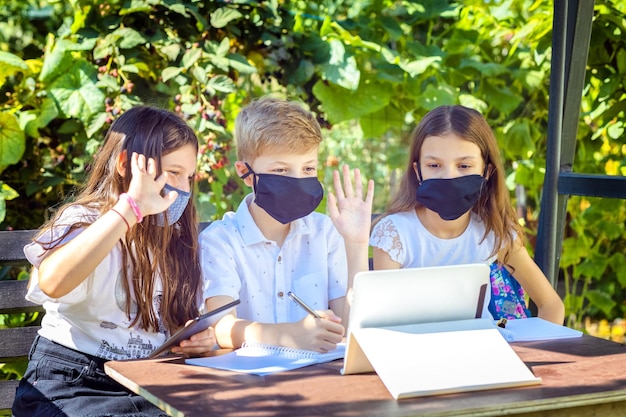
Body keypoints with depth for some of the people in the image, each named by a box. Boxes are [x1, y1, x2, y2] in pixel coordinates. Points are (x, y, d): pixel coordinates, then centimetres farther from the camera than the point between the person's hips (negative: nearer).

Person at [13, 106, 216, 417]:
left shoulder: (174, 239, 13)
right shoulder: (83, 222, -7)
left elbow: (186, 321, 23)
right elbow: (52, 282, -32)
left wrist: (200, 338, -2)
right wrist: (130, 208, -30)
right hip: (73, 388, -6)